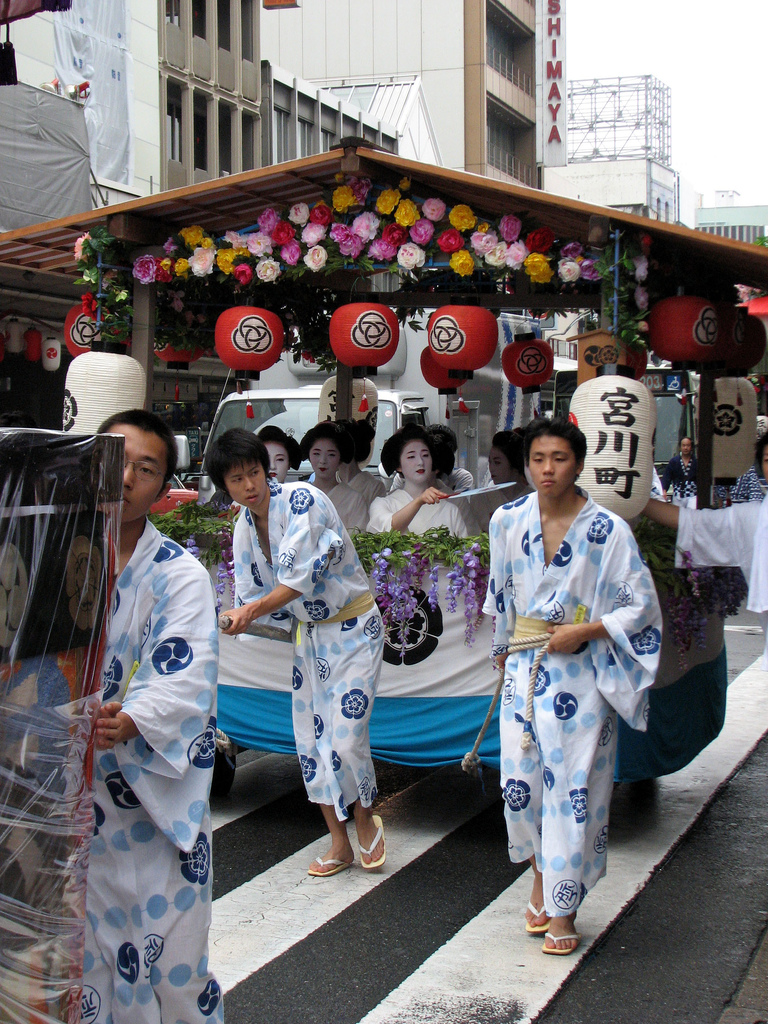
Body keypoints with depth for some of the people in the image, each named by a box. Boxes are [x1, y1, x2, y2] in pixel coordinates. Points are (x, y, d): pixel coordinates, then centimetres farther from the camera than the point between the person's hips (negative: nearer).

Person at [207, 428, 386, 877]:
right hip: (309, 632, 7)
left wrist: (252, 611, -28)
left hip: (354, 628, -7)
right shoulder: (244, 528, 2)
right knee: (311, 739, 6)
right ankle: (340, 845, 19)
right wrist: (237, 620, -13)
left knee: (346, 737, -11)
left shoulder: (303, 500, -21)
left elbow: (299, 578, -26)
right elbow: (252, 595, 6)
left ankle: (366, 820, 16)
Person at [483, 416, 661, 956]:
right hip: (525, 667, 4)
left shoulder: (608, 530, -10)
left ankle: (564, 910, 11)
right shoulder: (509, 521, 1)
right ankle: (542, 876, 30)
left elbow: (641, 606, -6)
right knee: (520, 782, 4)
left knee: (573, 786, -1)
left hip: (581, 672, -3)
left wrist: (583, 632, -15)